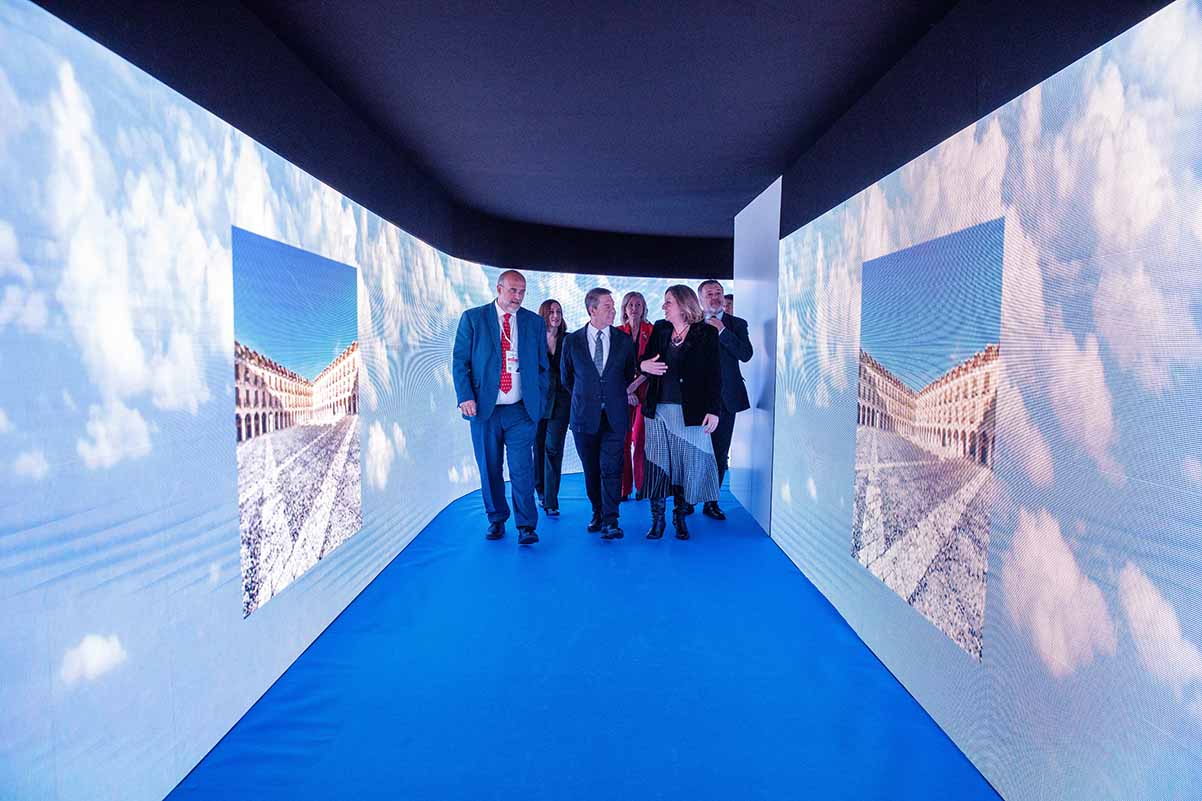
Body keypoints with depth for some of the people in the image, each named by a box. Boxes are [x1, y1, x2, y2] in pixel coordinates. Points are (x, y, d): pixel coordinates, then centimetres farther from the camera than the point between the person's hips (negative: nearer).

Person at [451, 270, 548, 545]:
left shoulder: (535, 322, 9)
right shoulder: (472, 318, 4)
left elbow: (542, 366, 13)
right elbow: (459, 361, 2)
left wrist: (538, 401, 4)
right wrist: (465, 397, -10)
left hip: (521, 410, 0)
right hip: (484, 408, 0)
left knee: (522, 468, -5)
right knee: (490, 468, 9)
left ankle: (526, 526, 4)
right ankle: (496, 520, 24)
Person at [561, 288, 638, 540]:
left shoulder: (624, 341, 2)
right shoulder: (572, 341, 1)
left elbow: (630, 375, 15)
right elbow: (566, 378, 13)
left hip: (614, 416, -1)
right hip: (584, 416, 1)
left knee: (611, 468, -6)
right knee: (591, 470, 10)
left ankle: (610, 520, 0)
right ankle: (597, 514, 25)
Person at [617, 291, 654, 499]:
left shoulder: (652, 332, 4)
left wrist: (634, 385, -10)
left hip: (644, 389, -1)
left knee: (640, 439, -5)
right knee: (622, 439, -2)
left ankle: (643, 487, 6)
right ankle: (623, 488, 6)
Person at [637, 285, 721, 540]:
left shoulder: (706, 333, -2)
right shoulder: (660, 329, 9)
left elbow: (714, 375, -4)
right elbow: (645, 360, 15)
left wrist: (713, 410, -10)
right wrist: (643, 365, -10)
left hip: (690, 411, -3)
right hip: (658, 409, 3)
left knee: (688, 464, 4)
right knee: (657, 463, 4)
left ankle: (680, 517, 20)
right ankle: (657, 518, 15)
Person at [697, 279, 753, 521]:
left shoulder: (737, 324, 6)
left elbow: (746, 354, -10)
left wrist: (721, 331, -12)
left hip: (724, 397, 1)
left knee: (720, 453, 6)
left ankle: (711, 502, 17)